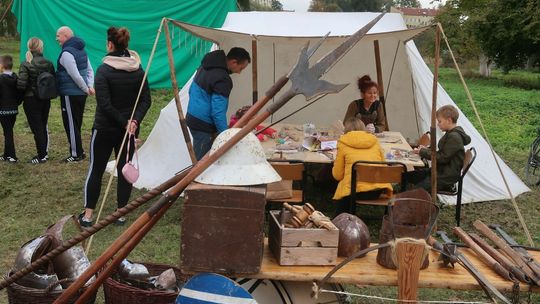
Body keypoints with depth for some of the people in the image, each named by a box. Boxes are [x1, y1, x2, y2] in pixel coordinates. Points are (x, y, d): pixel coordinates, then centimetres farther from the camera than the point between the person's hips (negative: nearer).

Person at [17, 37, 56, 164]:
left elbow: (21, 85, -18)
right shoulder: (49, 64, -1)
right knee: (43, 127, 17)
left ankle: (41, 156, 7)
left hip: (31, 100, -5)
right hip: (45, 100, 5)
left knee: (36, 128, 2)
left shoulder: (26, 65, -13)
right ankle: (45, 152, 25)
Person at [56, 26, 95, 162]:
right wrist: (90, 86, 5)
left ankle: (76, 154, 4)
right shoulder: (81, 50, 13)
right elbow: (90, 70, 15)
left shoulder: (66, 53, -17)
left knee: (71, 124, -1)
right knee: (77, 123, 17)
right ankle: (79, 151, 24)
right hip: (81, 94, 9)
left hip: (70, 94, -9)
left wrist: (86, 88, -10)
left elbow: (75, 76, -22)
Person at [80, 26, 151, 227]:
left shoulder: (104, 70, -14)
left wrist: (124, 122, -13)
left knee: (96, 169, 7)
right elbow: (146, 100, -2)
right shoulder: (138, 70, 1)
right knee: (124, 169, 11)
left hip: (104, 128, -4)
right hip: (129, 129, 4)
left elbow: (105, 104, -19)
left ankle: (87, 215, 11)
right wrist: (135, 121, -11)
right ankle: (121, 213, 17)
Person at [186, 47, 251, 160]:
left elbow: (192, 91, 19)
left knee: (199, 160, 16)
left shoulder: (205, 66, 7)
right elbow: (218, 111, -25)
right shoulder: (222, 79, -23)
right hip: (204, 126, -9)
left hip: (192, 118, 10)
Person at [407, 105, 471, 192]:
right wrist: (426, 149, 4)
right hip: (440, 171, 11)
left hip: (447, 176, -11)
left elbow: (443, 158, -21)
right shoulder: (450, 134, 12)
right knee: (408, 175, 3)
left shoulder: (454, 137, -20)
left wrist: (423, 152, -13)